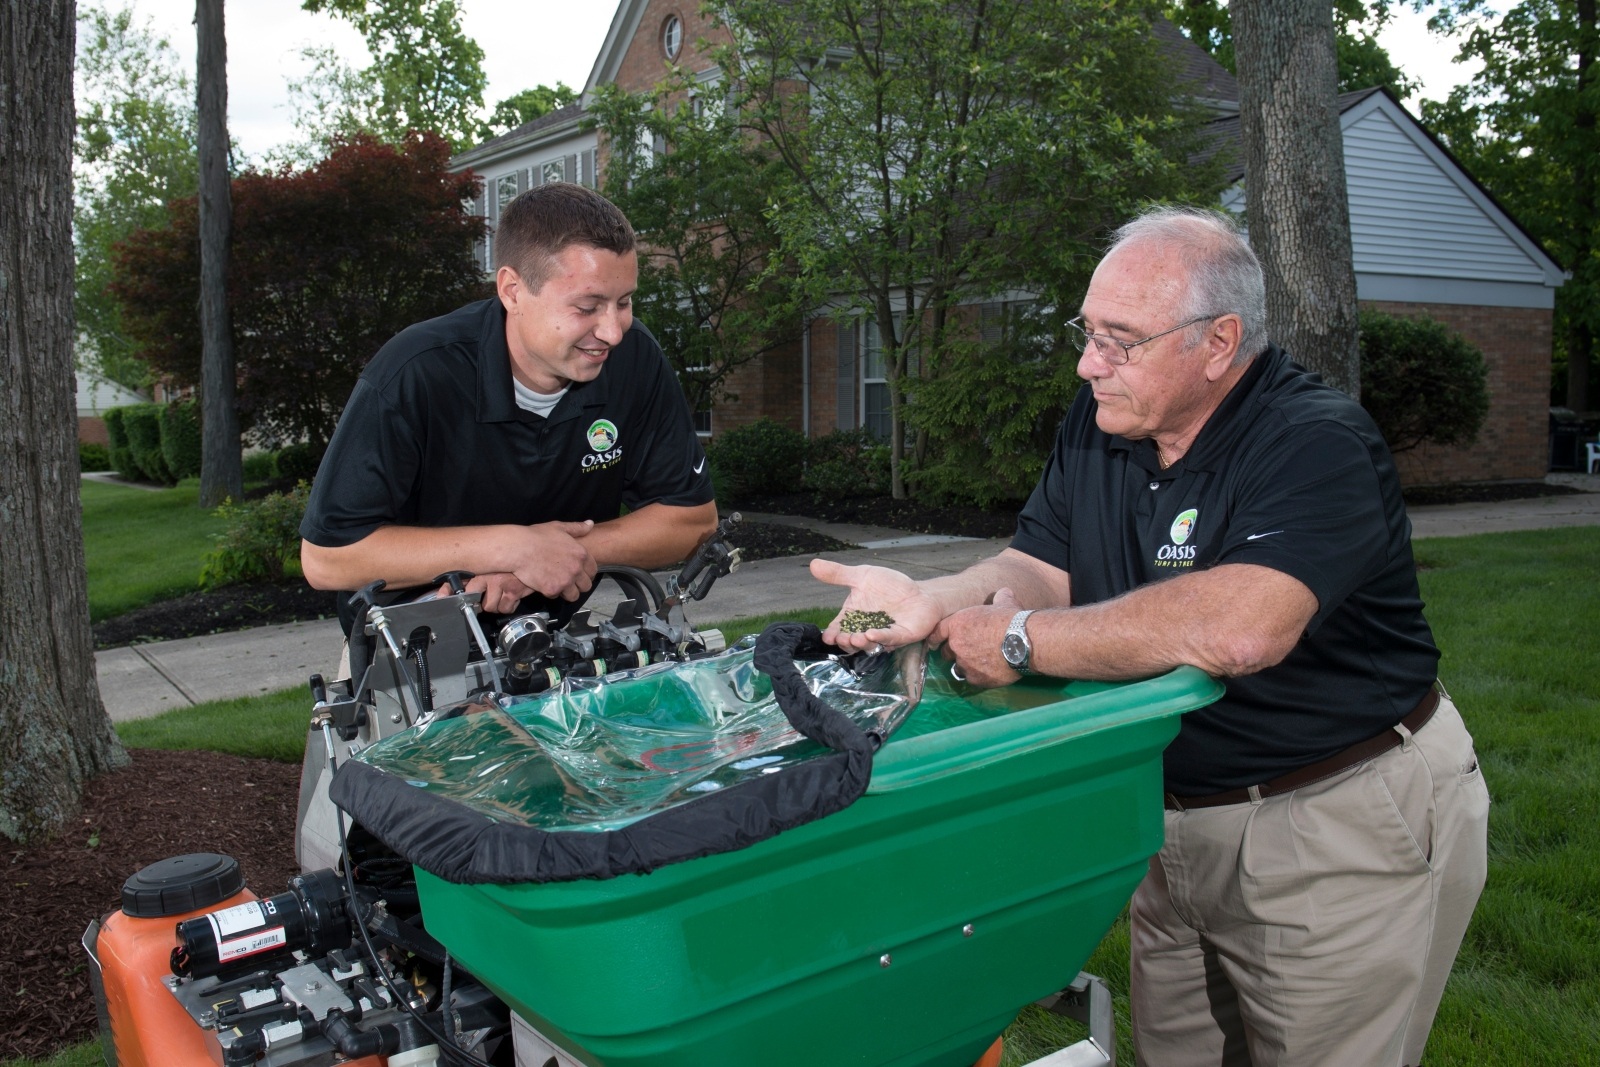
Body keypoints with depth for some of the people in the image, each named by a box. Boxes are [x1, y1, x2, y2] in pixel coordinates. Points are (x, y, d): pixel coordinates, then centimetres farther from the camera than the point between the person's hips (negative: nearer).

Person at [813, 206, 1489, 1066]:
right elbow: (1038, 569, 1)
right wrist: (933, 601, -21)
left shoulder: (1318, 445, -24)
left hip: (1342, 830, -7)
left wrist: (1019, 641, -31)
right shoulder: (1099, 422, 1)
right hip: (1176, 815, 7)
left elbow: (1238, 626, -39)